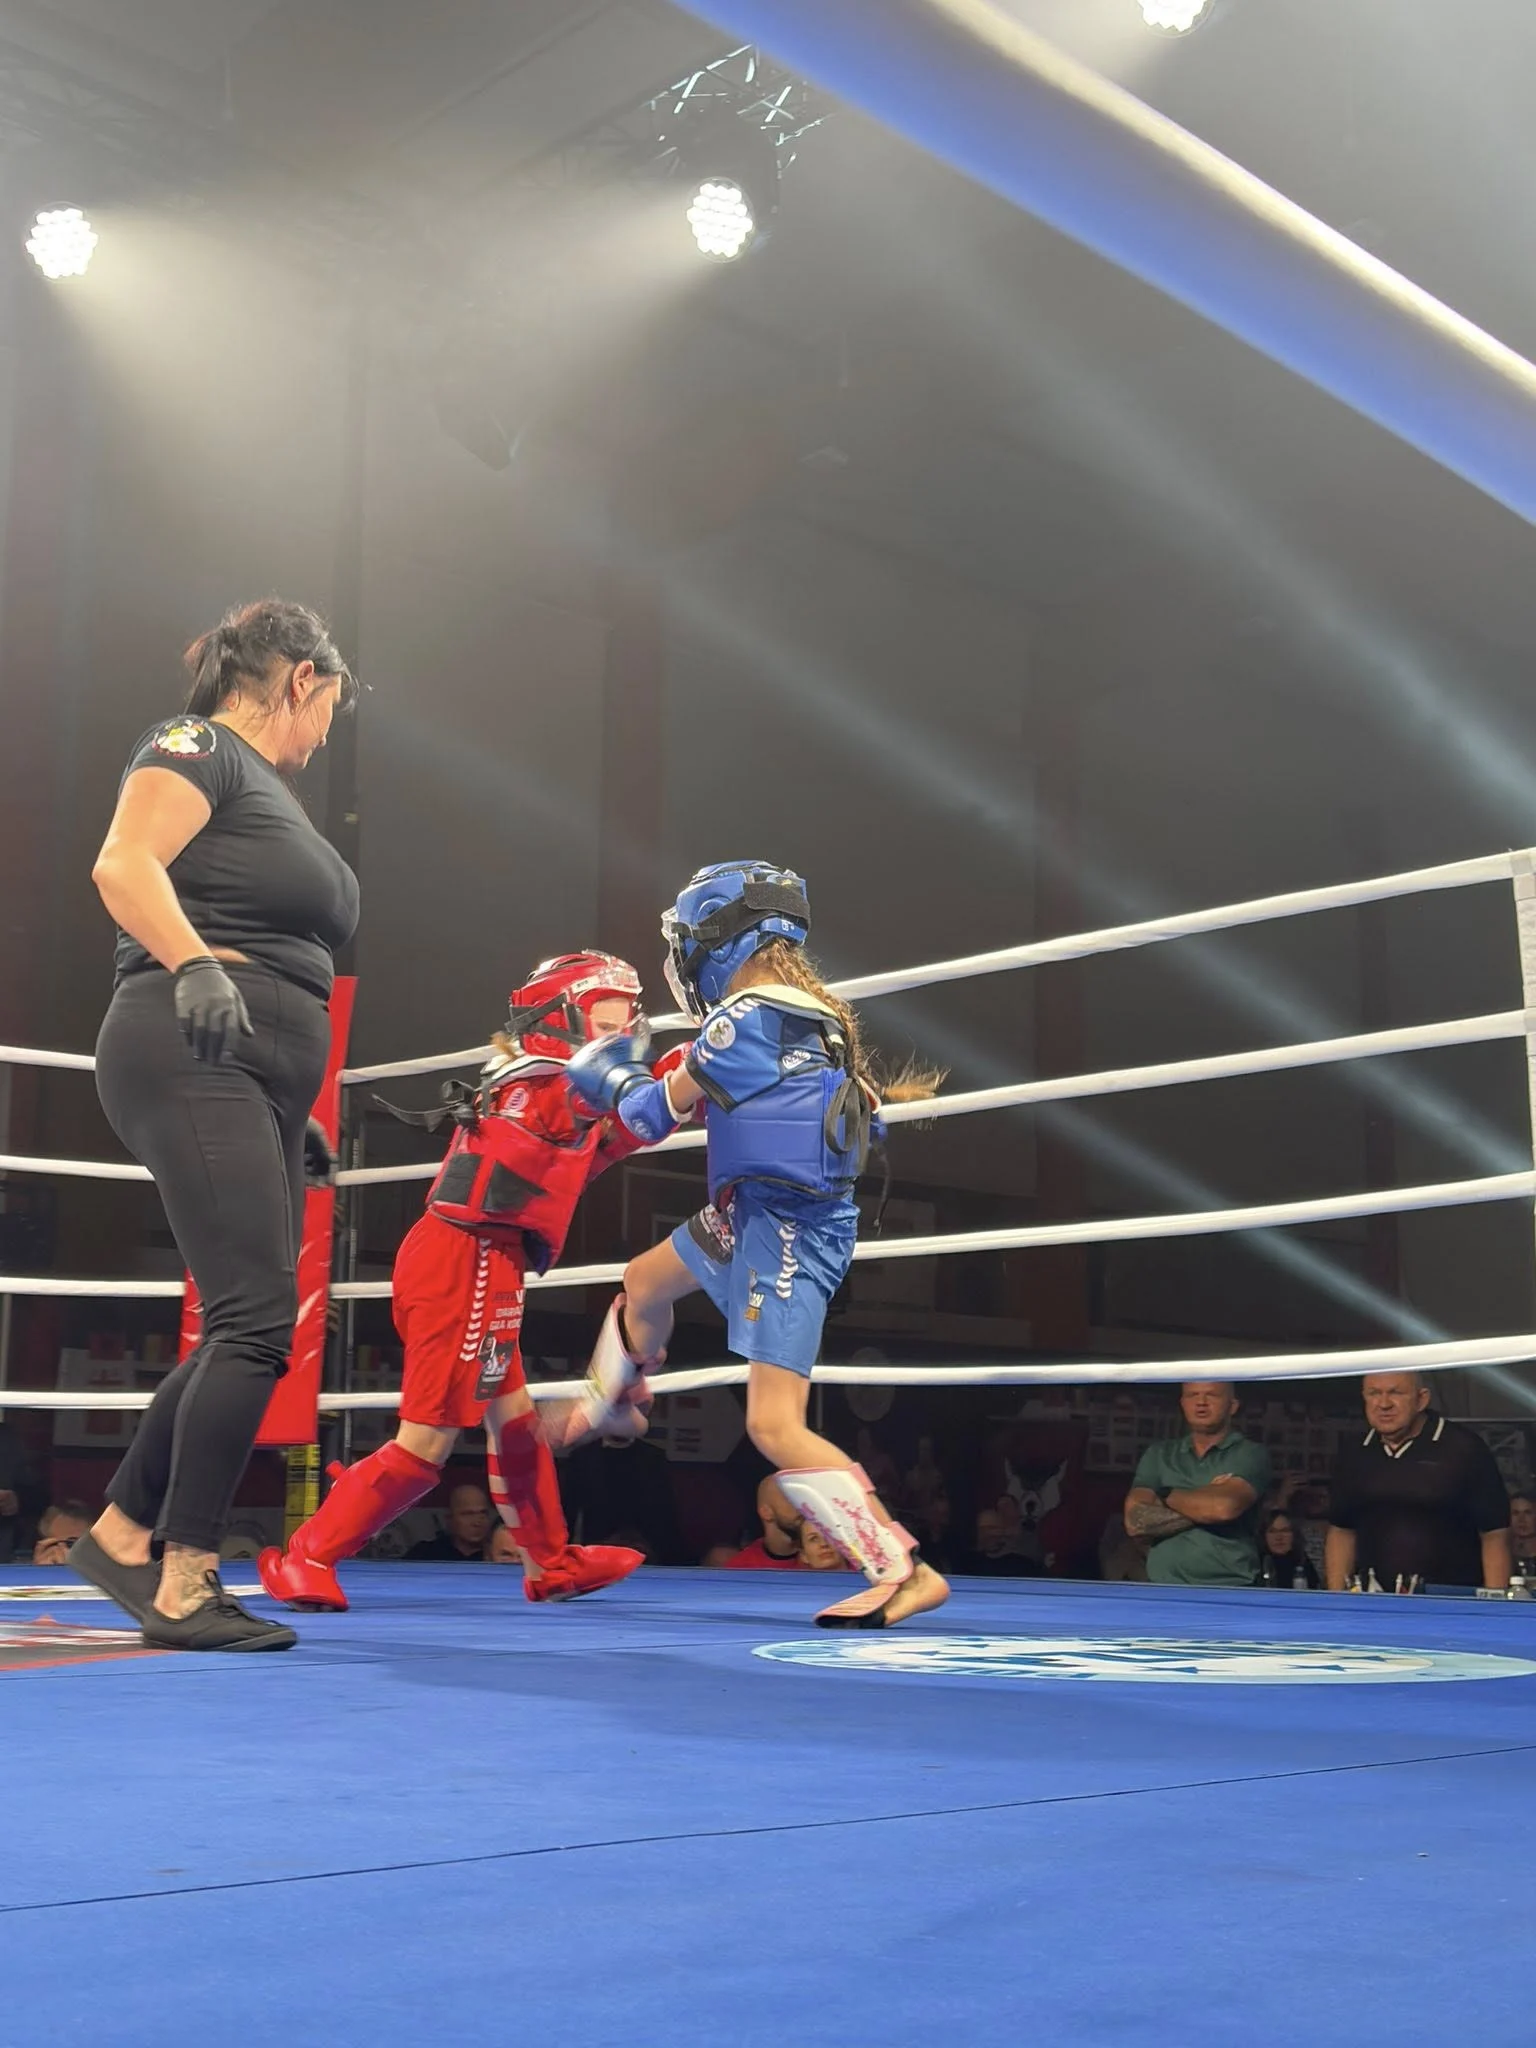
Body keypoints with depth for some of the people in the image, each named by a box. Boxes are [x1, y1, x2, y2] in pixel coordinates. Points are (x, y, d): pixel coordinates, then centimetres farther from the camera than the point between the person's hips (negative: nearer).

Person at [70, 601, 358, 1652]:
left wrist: (292, 1117, 22)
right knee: (258, 1317, -15)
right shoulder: (199, 747, 0)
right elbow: (123, 864, -17)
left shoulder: (269, 789, 26)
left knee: (247, 1329, 8)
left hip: (259, 1085, 10)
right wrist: (195, 966, -34)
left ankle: (122, 1534, 19)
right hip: (195, 1058, -10)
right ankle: (183, 1584, -11)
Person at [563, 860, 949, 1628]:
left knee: (776, 1428, -13)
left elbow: (656, 1115, -8)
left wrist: (613, 1077, 13)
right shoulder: (811, 1009, 6)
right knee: (642, 1284, 32)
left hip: (783, 1231, -10)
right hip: (751, 1211, 10)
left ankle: (902, 1571, -11)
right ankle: (602, 1408, 59)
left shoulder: (745, 1016, -19)